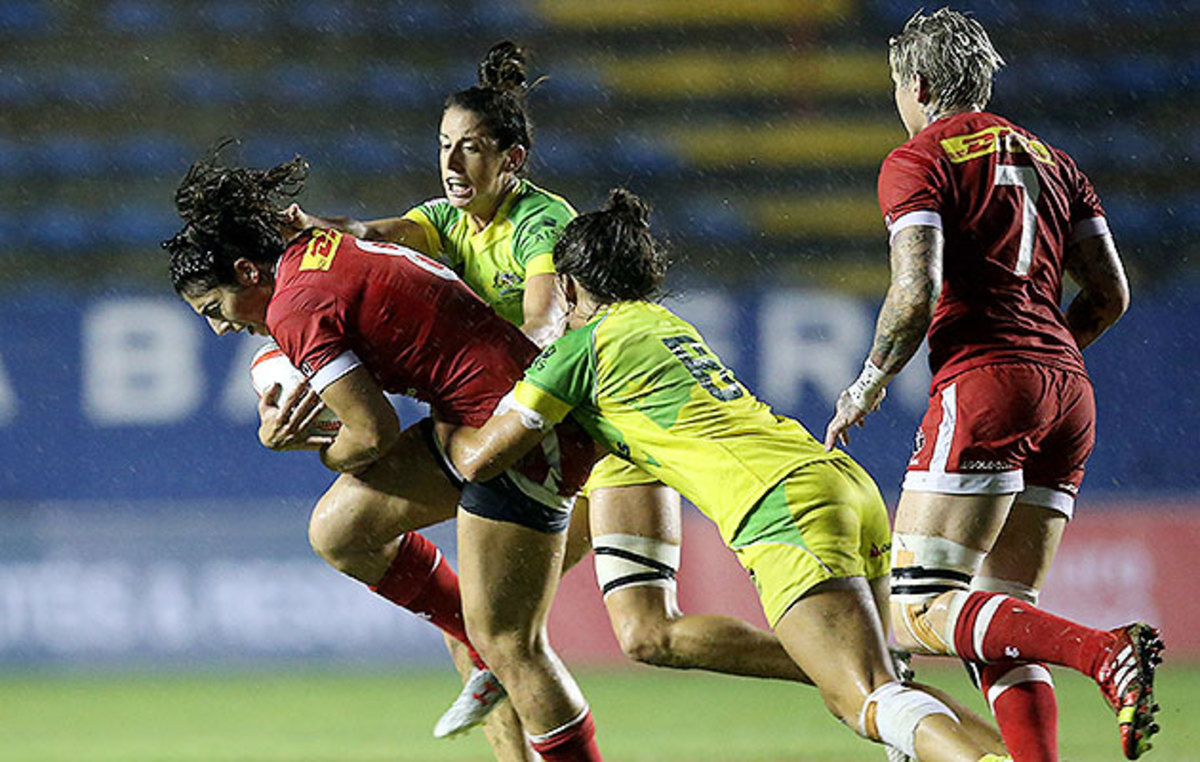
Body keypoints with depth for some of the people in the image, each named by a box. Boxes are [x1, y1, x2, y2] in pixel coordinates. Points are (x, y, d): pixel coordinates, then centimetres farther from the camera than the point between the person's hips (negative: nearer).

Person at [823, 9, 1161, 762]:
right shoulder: (1050, 160, 21)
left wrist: (869, 384, 3)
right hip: (1068, 391, 7)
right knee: (1002, 622, 11)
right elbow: (1111, 295, 16)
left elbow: (917, 294, -12)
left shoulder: (918, 162, 0)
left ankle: (1108, 652, -28)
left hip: (984, 385, -7)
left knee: (922, 612, -8)